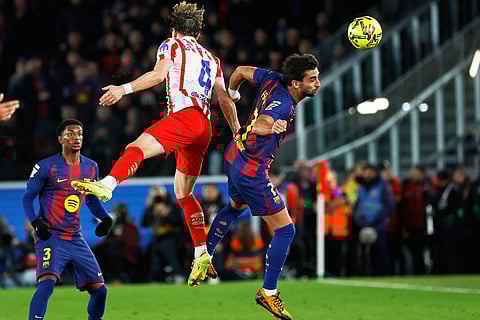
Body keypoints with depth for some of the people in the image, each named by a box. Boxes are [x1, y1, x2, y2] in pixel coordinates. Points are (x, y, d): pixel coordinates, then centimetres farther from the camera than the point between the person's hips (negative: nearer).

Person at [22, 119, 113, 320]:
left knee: (99, 289, 7)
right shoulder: (47, 166, -8)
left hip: (76, 239, 6)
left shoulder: (91, 167, 10)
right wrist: (36, 222, -17)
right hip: (50, 237, -6)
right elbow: (28, 197, -2)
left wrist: (105, 218, 6)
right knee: (47, 283, -27)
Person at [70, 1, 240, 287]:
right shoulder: (211, 58, 30)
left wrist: (124, 89, -15)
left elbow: (159, 74, -8)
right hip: (204, 127, 7)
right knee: (184, 193, 16)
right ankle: (202, 255, 13)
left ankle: (107, 185, -58)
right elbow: (225, 100, 29)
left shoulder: (172, 45, 12)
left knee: (136, 148, -27)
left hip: (184, 115, -7)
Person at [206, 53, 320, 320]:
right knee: (285, 229, -4)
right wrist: (271, 127, -61)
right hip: (251, 170, -10)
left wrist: (232, 93, 29)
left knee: (235, 207, 37)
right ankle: (268, 293, 5)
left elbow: (240, 71, 13)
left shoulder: (273, 80, -3)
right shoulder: (283, 103, -27)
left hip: (233, 157, 10)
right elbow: (259, 125, -43)